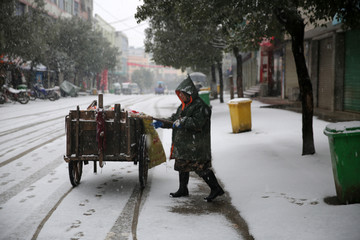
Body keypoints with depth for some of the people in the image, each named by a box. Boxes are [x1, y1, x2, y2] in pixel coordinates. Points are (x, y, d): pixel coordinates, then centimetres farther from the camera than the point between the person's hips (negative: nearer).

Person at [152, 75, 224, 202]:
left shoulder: (200, 106, -14)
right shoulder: (183, 106, 16)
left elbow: (197, 122, -26)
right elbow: (174, 119, 19)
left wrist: (181, 122, -24)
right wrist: (162, 123, 5)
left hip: (196, 146, -10)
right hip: (183, 145, 10)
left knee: (201, 167, -10)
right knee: (182, 166, 18)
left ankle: (216, 188, -2)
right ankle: (183, 189, 32)